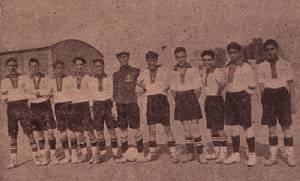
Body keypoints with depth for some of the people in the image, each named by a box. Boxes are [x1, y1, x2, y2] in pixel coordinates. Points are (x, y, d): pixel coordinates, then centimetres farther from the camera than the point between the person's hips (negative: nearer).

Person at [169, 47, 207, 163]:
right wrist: (177, 100, 2)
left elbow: (198, 89, 1)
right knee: (186, 128, 7)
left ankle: (200, 153, 1)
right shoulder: (173, 73, 7)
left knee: (194, 127, -7)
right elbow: (173, 89, 11)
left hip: (191, 99, -3)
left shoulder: (193, 70, 0)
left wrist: (194, 100, -6)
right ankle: (190, 153, 15)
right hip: (180, 101, 3)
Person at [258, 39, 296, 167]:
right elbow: (261, 85, 7)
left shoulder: (285, 64, 6)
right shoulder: (262, 66, 9)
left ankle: (290, 156, 8)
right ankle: (273, 156, 15)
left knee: (286, 126, -2)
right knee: (271, 127, 6)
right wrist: (265, 100, -4)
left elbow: (291, 84, 6)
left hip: (282, 94, -1)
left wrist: (293, 103, 2)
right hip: (268, 95, 1)